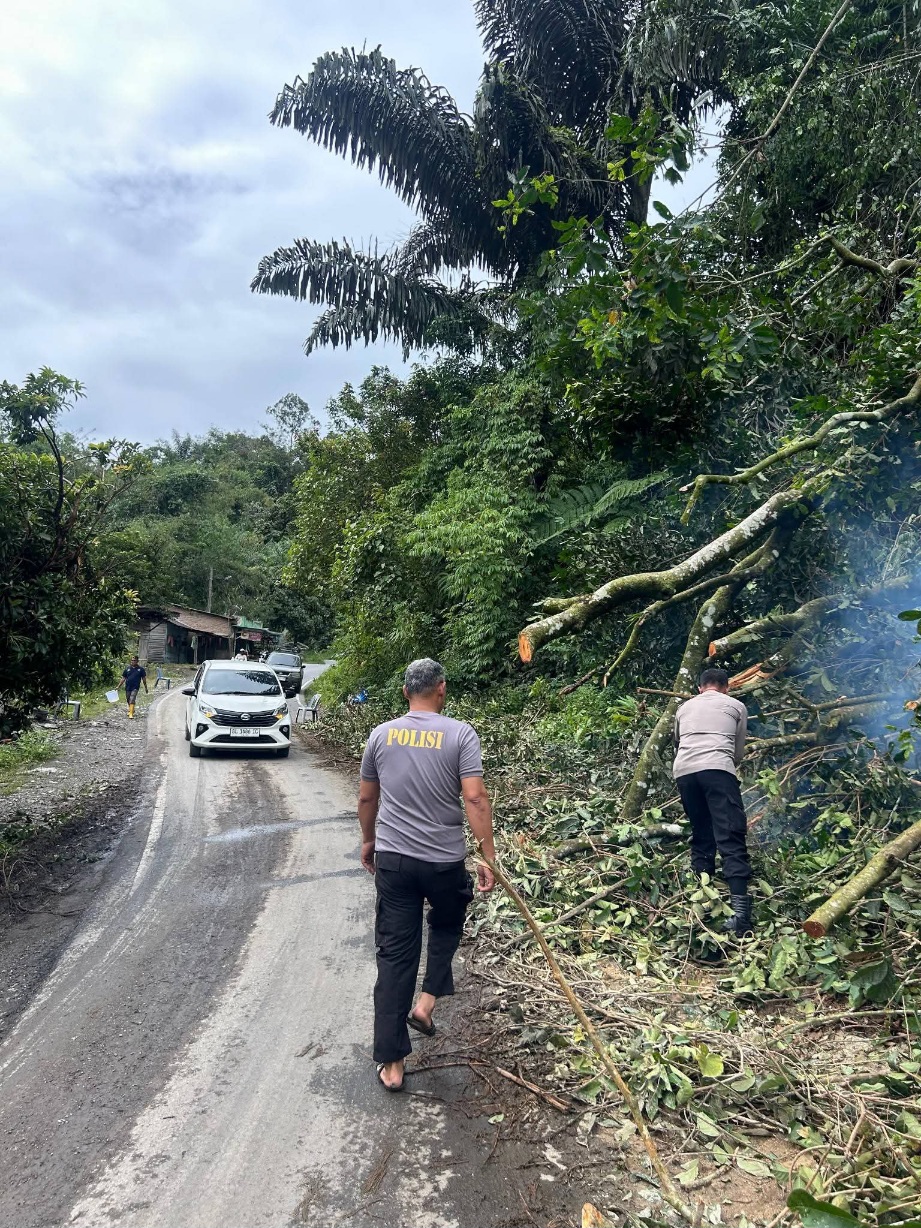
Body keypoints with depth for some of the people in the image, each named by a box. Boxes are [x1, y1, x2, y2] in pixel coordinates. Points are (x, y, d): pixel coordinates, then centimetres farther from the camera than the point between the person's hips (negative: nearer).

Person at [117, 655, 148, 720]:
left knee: (132, 700, -15)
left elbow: (144, 679, 5)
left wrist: (146, 688, 8)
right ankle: (131, 710, 39)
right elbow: (123, 678, 10)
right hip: (127, 687, 4)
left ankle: (131, 714, -19)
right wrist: (118, 686, 7)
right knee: (128, 700, 15)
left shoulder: (141, 669, 0)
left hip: (135, 688, -4)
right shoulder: (127, 669, 5)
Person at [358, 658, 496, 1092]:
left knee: (395, 954, 8)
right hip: (444, 860, -2)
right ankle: (427, 1002, 20)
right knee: (446, 925, 30)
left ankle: (391, 1064, 14)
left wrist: (369, 841, 25)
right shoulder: (460, 734, -9)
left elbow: (366, 799, 10)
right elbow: (474, 799, -16)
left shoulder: (381, 734, 1)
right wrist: (488, 857, -9)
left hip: (392, 858, 2)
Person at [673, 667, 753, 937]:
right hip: (717, 768, -3)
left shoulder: (684, 707, 28)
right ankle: (740, 909, -20)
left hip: (683, 770, 3)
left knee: (701, 837, 15)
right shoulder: (736, 706, 22)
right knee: (731, 838, -8)